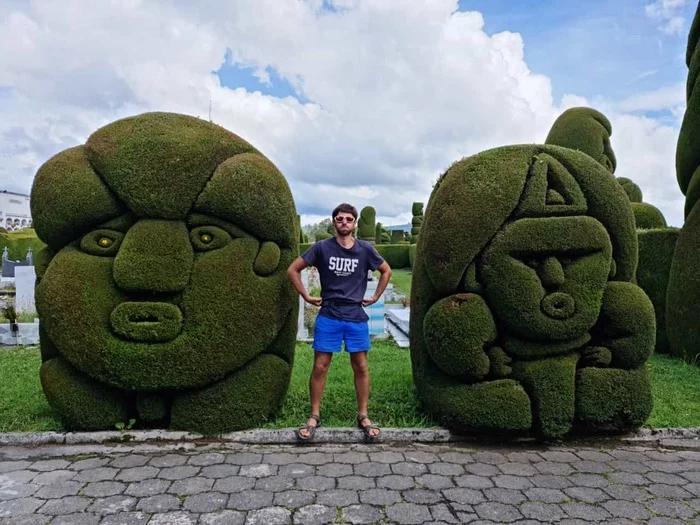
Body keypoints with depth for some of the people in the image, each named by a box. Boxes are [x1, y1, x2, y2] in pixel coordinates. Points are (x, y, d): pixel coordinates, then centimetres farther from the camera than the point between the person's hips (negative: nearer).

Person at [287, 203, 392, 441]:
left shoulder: (365, 249, -1)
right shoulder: (321, 247, -4)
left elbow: (386, 271, 15)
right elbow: (293, 270, 3)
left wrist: (375, 297, 9)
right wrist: (307, 296, 0)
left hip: (356, 318, 1)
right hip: (328, 317, -1)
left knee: (361, 367, 6)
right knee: (320, 367, 3)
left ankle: (363, 416, 21)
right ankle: (314, 416, 18)